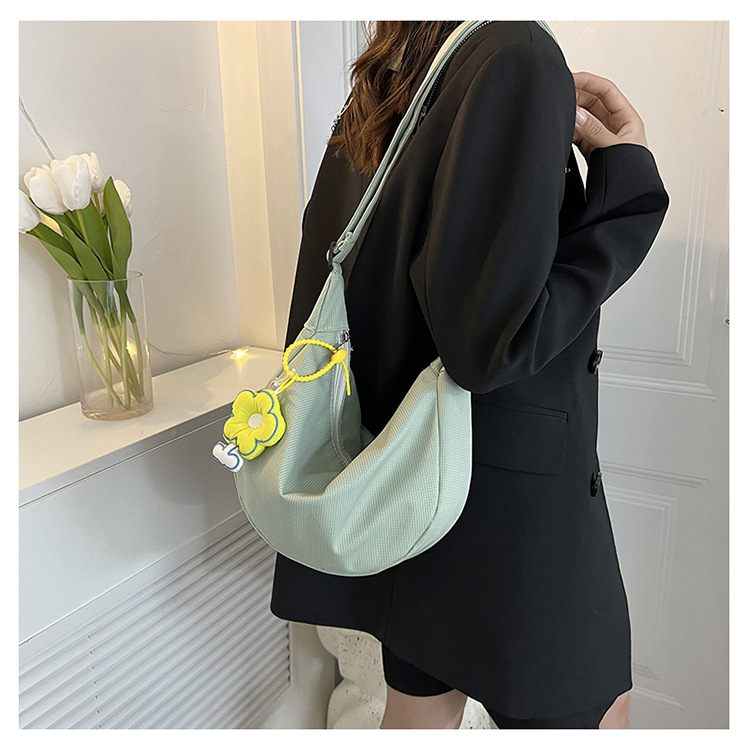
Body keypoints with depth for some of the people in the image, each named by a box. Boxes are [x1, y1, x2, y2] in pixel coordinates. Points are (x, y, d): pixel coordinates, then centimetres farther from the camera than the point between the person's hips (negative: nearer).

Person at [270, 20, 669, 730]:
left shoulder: (374, 95, 6)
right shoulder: (518, 60, -20)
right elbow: (491, 342, -25)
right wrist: (629, 185, -14)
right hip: (507, 495, -7)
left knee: (422, 700, 26)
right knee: (591, 709, 19)